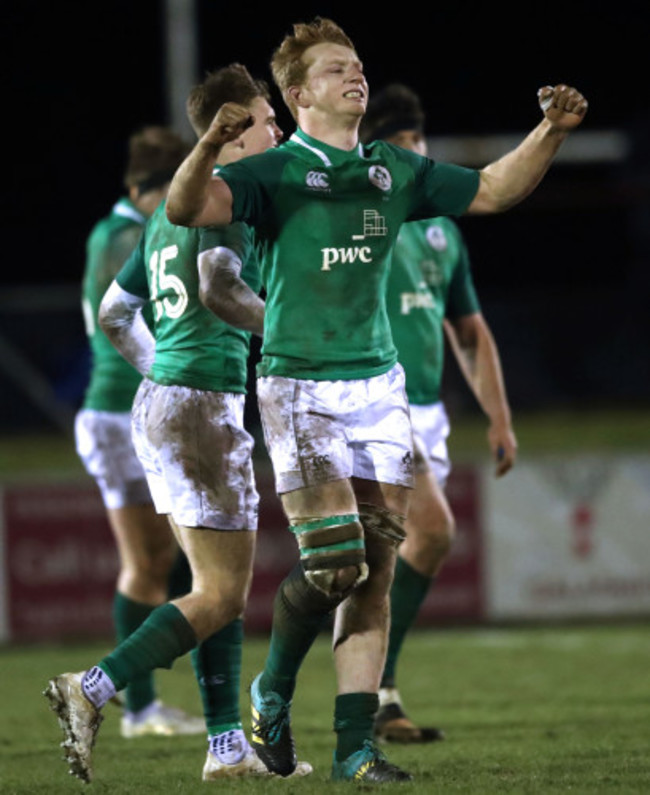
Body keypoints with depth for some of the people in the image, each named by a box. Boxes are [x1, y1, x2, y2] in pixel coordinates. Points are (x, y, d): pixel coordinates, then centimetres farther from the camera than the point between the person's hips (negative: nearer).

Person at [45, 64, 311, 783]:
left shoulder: (169, 211, 17)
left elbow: (114, 313, 23)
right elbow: (217, 287, -27)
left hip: (158, 401, 10)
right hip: (207, 406, -10)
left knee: (218, 586, 12)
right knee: (222, 596, -7)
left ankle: (228, 745, 10)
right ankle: (91, 690, -15)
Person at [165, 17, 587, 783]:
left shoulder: (395, 171, 11)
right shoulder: (275, 173, -6)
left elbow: (491, 190, 23)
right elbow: (186, 208, -22)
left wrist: (550, 132, 9)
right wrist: (208, 147, -41)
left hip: (378, 387, 5)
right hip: (299, 388, -5)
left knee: (375, 569, 0)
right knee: (334, 563, -14)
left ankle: (354, 745, 4)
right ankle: (273, 691, 14)